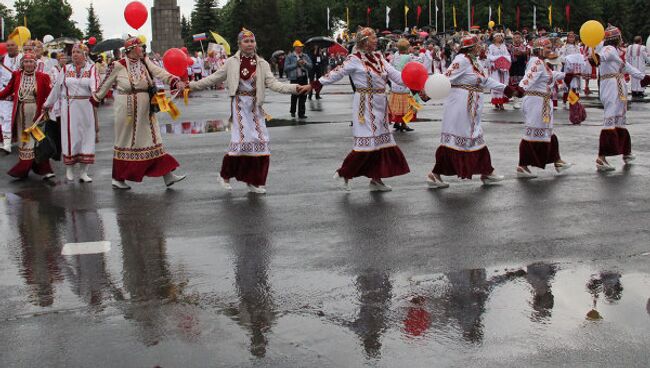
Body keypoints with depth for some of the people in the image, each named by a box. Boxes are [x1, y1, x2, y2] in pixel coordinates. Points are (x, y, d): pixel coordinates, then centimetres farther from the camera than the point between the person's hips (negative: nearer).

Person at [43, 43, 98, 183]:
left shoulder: (91, 69, 1)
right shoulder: (65, 69, 8)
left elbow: (94, 85, -16)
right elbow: (56, 88, 14)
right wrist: (48, 103, 18)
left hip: (87, 107, -1)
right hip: (69, 107, 1)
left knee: (87, 137, 1)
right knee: (70, 136, 2)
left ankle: (84, 172, 8)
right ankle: (69, 169, 15)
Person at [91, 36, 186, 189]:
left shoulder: (145, 62, 4)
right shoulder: (118, 66, -9)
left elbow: (160, 73, -7)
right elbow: (105, 85, 2)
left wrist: (175, 82, -23)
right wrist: (95, 99, 11)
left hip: (145, 111, 5)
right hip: (127, 110, -5)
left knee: (153, 140, 6)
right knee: (126, 142, 4)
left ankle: (167, 176, 7)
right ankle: (118, 178, 18)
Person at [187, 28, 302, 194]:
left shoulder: (262, 64, 5)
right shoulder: (232, 62, 1)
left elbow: (273, 83, -5)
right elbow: (214, 78, 6)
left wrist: (295, 88, -18)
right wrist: (192, 85, 4)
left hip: (255, 106, 3)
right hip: (239, 104, -3)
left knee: (260, 141, 1)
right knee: (241, 139, -11)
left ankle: (254, 182, 14)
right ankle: (225, 176, 9)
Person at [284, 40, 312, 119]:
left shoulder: (305, 56, 12)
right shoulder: (290, 56, 0)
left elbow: (311, 66, 10)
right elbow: (286, 68, -8)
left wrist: (305, 63, -10)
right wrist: (296, 64, -12)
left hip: (304, 78, 4)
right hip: (294, 78, -4)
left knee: (303, 96, 4)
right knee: (294, 95, 2)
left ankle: (301, 113, 10)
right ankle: (293, 111, 21)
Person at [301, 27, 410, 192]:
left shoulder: (378, 57, 10)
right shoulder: (355, 59, -9)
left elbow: (394, 74, 7)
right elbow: (337, 73, -7)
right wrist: (313, 85, -9)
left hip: (380, 104, 7)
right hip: (365, 104, -7)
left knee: (381, 141, 9)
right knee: (367, 141, -10)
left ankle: (376, 180, 18)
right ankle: (343, 174, 6)